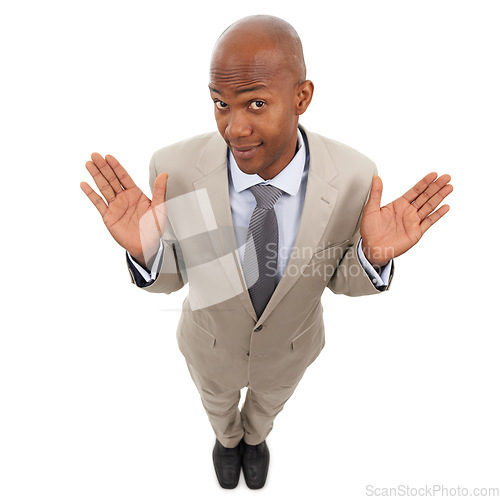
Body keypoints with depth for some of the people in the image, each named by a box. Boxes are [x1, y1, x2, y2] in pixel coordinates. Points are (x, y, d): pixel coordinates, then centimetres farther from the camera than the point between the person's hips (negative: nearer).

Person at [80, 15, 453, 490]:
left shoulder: (353, 178, -33)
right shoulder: (178, 169, -35)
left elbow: (340, 276, -15)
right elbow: (171, 273, -18)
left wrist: (375, 256, -40)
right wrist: (144, 249, -43)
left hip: (288, 345, 1)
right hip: (212, 343, 0)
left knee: (269, 399, 35)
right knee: (217, 401, 34)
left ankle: (255, 436, 75)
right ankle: (227, 437, 74)